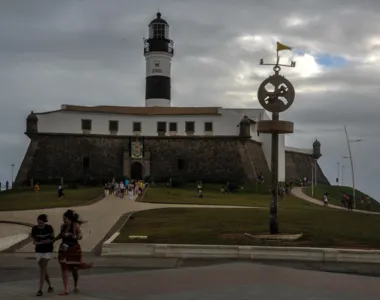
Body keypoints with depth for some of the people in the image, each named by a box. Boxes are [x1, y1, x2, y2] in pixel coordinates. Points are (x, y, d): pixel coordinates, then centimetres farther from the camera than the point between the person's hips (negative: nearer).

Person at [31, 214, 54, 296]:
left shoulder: (49, 228, -13)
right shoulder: (34, 228, -9)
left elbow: (52, 238, -3)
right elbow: (34, 241, -5)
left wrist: (49, 240, -24)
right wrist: (40, 242, -26)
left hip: (48, 250, -3)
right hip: (38, 251, 3)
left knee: (43, 268, -13)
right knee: (43, 269, 9)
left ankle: (40, 290, -15)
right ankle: (50, 286, 27)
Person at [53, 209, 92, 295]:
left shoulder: (75, 225, -12)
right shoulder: (63, 226, 2)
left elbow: (80, 236, -17)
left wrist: (75, 236, -38)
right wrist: (53, 240, 22)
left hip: (74, 249, -4)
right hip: (64, 249, 4)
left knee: (74, 269, 11)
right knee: (64, 268, -7)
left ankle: (75, 287, 33)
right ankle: (65, 289, -7)